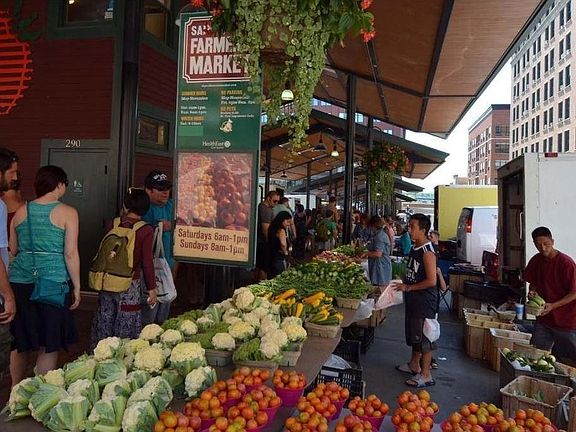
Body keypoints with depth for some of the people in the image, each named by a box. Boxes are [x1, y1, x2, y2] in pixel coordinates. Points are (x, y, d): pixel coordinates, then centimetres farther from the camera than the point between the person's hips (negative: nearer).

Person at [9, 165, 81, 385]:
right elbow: (70, 254, -9)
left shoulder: (21, 211, 8)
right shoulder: (67, 213, -7)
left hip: (19, 282, 5)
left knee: (20, 343, 18)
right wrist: (76, 287, -3)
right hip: (53, 282, -5)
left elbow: (12, 250, 13)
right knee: (48, 346, 6)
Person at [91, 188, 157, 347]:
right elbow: (147, 262, -11)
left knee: (104, 323, 17)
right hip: (130, 285, -4)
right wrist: (152, 288, -4)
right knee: (125, 328, 7)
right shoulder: (146, 231, -12)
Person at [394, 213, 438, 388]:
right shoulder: (415, 248, 8)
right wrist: (403, 283, 8)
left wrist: (408, 288, -19)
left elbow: (431, 281, -23)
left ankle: (426, 375, 13)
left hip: (425, 301, -10)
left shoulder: (427, 252, -20)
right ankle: (414, 365, 38)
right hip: (414, 300, 10)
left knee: (424, 336, 1)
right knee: (414, 334, 21)